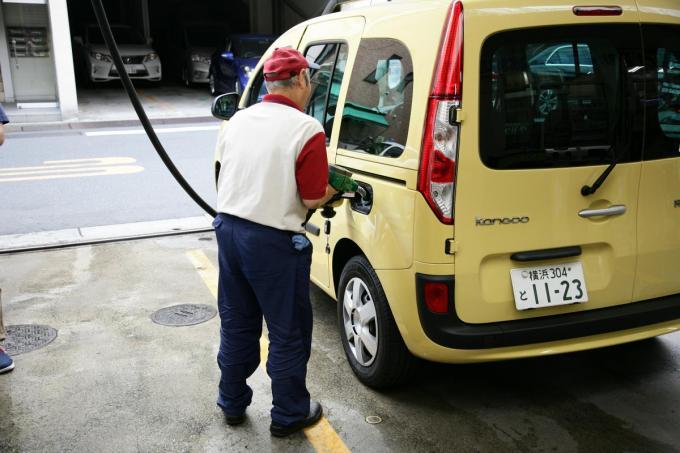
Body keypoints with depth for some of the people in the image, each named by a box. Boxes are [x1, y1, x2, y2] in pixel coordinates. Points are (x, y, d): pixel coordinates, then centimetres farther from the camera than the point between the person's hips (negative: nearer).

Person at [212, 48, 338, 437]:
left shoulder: (239, 119, 6)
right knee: (288, 333, 10)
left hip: (228, 228, 7)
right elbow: (313, 199, -14)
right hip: (274, 242, -7)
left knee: (237, 325, 21)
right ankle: (289, 415, 24)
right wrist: (332, 191, 6)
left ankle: (233, 404, 36)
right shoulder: (306, 130, -15)